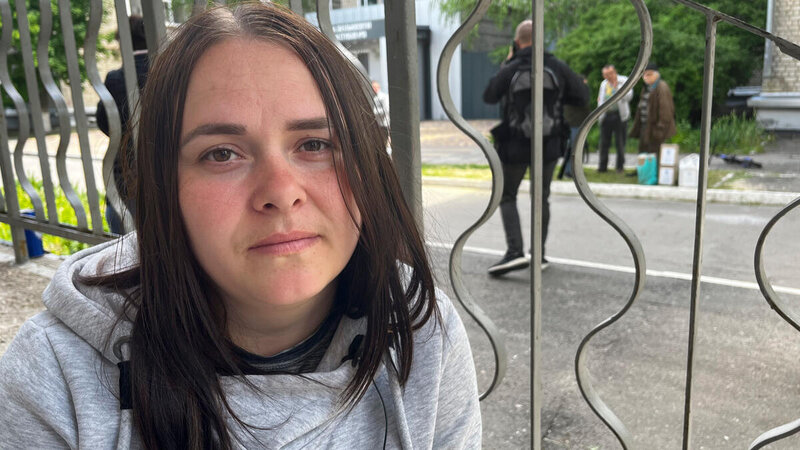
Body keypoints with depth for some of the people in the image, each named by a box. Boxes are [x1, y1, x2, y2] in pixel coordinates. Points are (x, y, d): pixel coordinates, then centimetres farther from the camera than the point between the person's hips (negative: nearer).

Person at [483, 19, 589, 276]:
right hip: (549, 145, 3)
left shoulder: (509, 70, -12)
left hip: (514, 146, -2)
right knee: (541, 198, 18)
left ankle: (515, 252, -6)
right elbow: (583, 96, 2)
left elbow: (489, 97, 3)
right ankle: (539, 255, 19)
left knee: (507, 198, 11)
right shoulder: (557, 67, -5)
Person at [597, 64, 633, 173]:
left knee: (620, 142, 1)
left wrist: (617, 86, -17)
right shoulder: (604, 84, 14)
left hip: (619, 115, -4)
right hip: (606, 115, 4)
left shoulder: (624, 81, -1)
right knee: (604, 142, 5)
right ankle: (602, 166, 13)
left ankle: (620, 166, 12)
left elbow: (628, 96, -12)